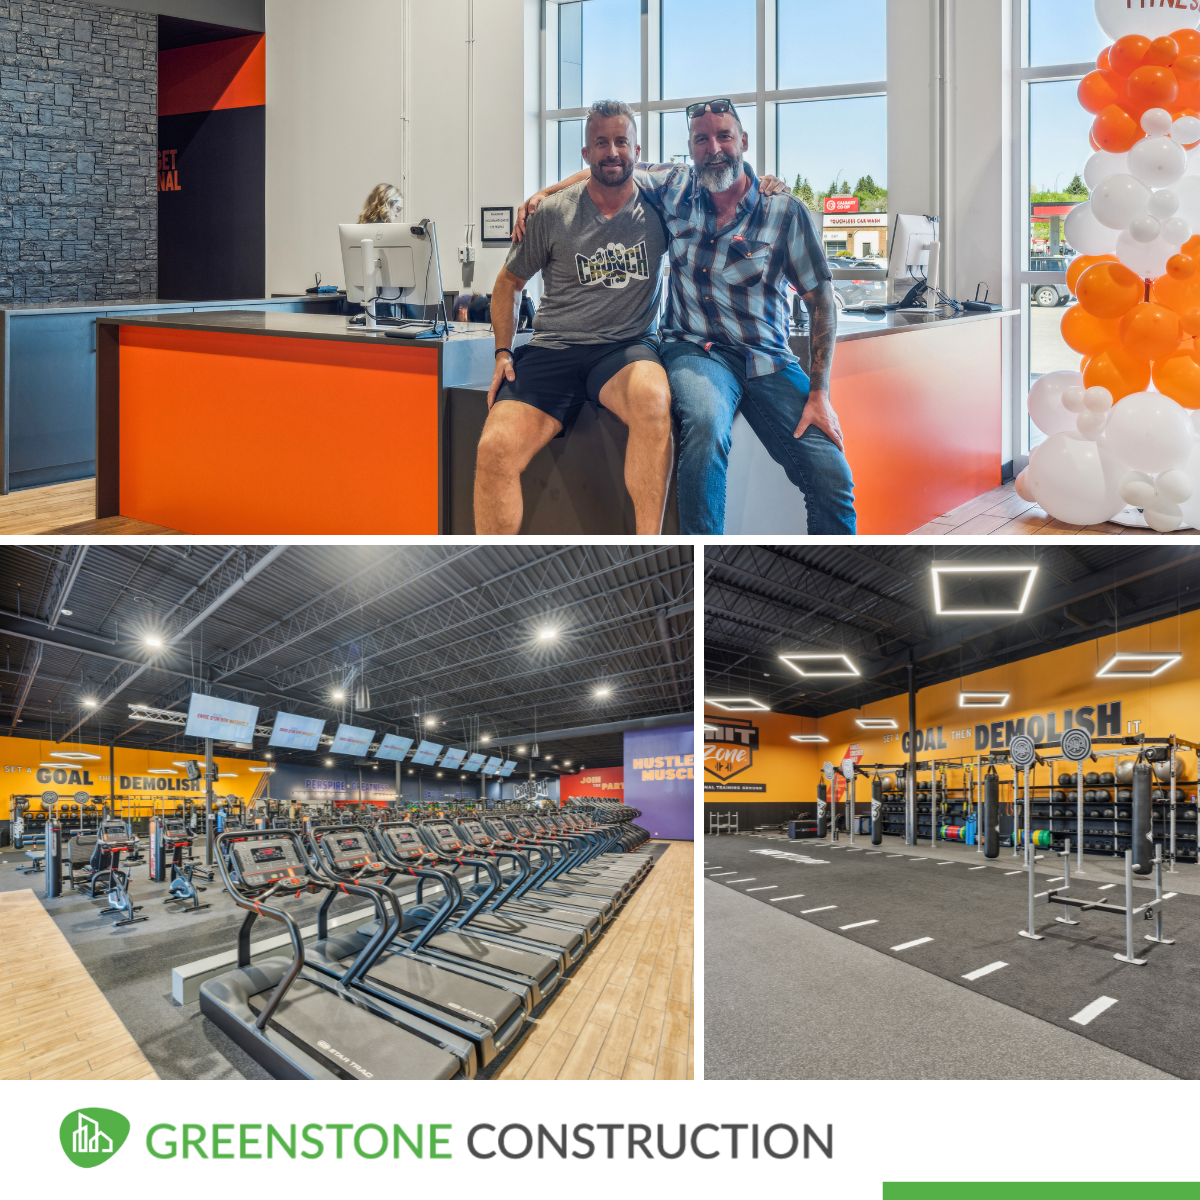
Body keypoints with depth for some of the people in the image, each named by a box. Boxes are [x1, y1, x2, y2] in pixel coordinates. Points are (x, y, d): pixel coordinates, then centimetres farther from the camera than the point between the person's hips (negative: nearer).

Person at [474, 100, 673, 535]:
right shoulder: (553, 213, 5)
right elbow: (508, 283, 17)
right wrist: (503, 352, 7)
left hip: (628, 347, -1)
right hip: (552, 350, 1)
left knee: (651, 395, -39)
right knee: (494, 449, -24)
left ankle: (649, 544, -30)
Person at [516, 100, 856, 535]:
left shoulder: (786, 211, -1)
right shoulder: (676, 186, 6)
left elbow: (822, 302, 0)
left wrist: (819, 394, -9)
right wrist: (542, 195, 8)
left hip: (767, 358, 0)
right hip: (695, 351, 0)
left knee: (833, 478, -19)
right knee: (705, 422, -37)